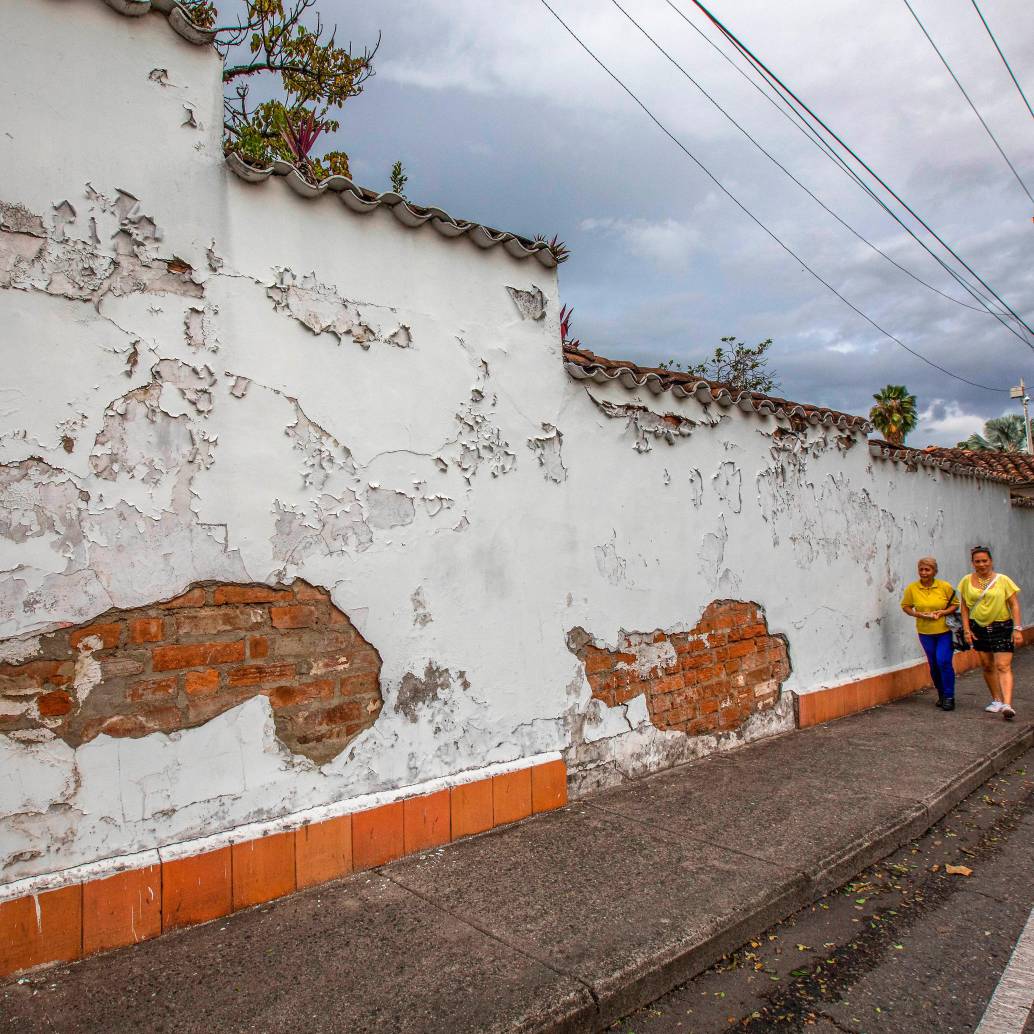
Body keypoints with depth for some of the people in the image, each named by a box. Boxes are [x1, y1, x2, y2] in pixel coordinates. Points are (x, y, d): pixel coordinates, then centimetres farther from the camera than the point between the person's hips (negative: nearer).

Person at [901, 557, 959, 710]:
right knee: (934, 665, 10)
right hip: (925, 632, 2)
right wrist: (918, 614, -11)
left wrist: (942, 612, -14)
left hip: (945, 630, -2)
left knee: (943, 662, -13)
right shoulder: (912, 588, -4)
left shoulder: (945, 586, -7)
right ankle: (941, 695, 27)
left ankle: (949, 697, 1)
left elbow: (955, 605, 4)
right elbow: (905, 606, 7)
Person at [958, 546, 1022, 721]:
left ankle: (1007, 704, -17)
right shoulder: (967, 581, 3)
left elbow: (1014, 605, -3)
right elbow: (965, 607, 7)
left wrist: (1017, 629, -9)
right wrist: (966, 629, 1)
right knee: (987, 666, 10)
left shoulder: (1003, 580, -4)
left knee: (1003, 666, -10)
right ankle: (997, 700, 23)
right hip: (979, 629, 3)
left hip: (1001, 628, -3)